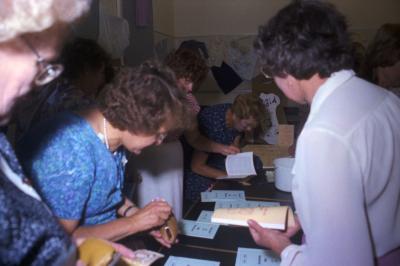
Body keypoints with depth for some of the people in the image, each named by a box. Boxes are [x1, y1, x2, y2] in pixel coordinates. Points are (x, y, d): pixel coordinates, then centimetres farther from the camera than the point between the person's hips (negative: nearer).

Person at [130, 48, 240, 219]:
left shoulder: (189, 101, 6)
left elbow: (194, 138, 13)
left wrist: (222, 148, 4)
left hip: (172, 163, 5)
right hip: (145, 160, -4)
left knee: (172, 216, 8)